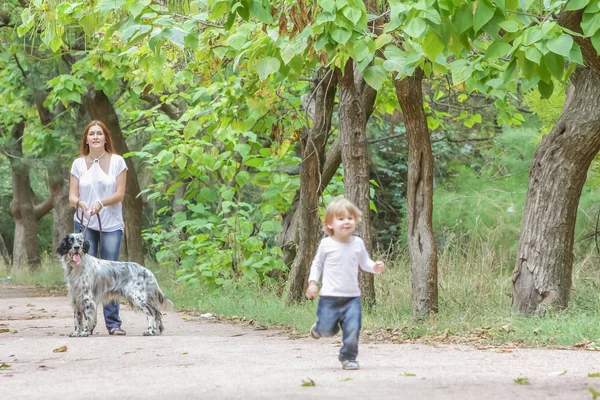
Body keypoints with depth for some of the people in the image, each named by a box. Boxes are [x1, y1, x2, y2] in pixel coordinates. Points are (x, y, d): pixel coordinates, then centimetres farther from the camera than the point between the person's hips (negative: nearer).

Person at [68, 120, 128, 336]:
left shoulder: (117, 161, 2)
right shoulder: (78, 164, 6)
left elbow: (119, 194, -3)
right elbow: (72, 196, 3)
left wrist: (101, 203, -21)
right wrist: (80, 203, -21)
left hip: (111, 225, -1)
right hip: (85, 224, 1)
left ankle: (113, 323, -2)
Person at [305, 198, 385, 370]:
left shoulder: (358, 243, 2)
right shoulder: (326, 244, -4)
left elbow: (364, 262, 14)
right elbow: (317, 264, 8)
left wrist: (375, 267, -6)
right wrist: (312, 282, -2)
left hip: (352, 297, 2)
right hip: (330, 297, -2)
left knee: (352, 330, -8)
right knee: (327, 330, 0)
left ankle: (348, 357, 10)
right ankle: (319, 328, 35)